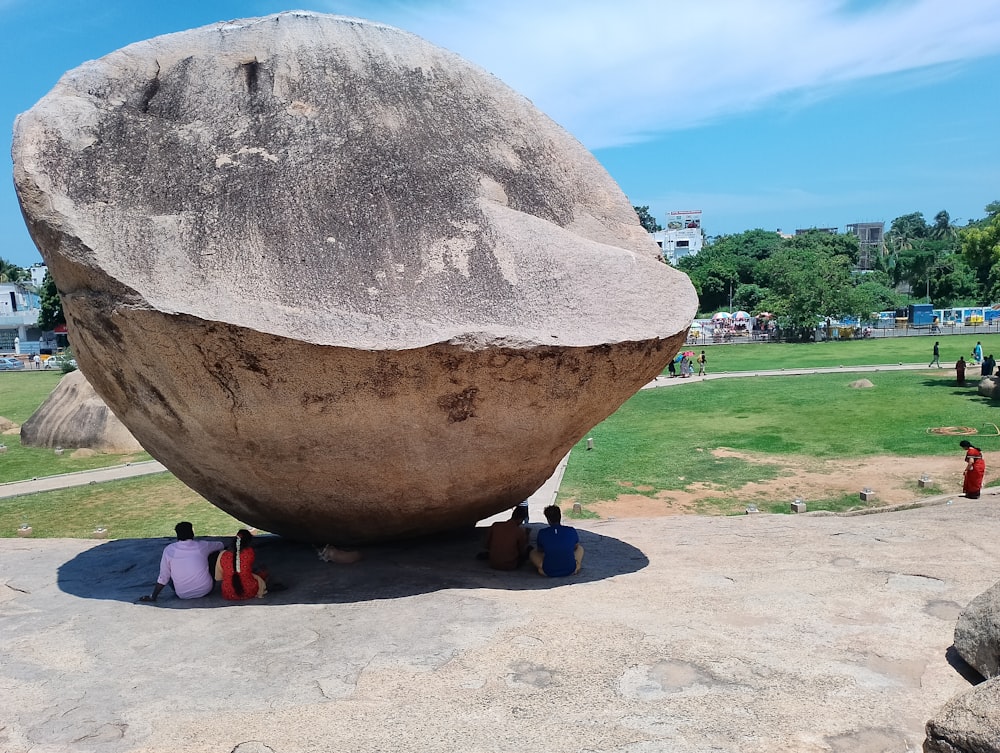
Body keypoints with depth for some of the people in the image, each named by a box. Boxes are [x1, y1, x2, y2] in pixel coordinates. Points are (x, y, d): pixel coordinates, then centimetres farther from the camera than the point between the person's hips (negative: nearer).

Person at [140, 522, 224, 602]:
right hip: (206, 591, -1)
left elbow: (163, 578, -7)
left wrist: (152, 597, 7)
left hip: (183, 596, 1)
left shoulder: (169, 550, -10)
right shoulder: (202, 546, -9)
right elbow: (220, 545, 12)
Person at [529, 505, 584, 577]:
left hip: (549, 572, 0)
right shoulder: (572, 531, -6)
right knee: (580, 548, 28)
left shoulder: (542, 533, -8)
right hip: (570, 571, 0)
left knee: (533, 553, 26)